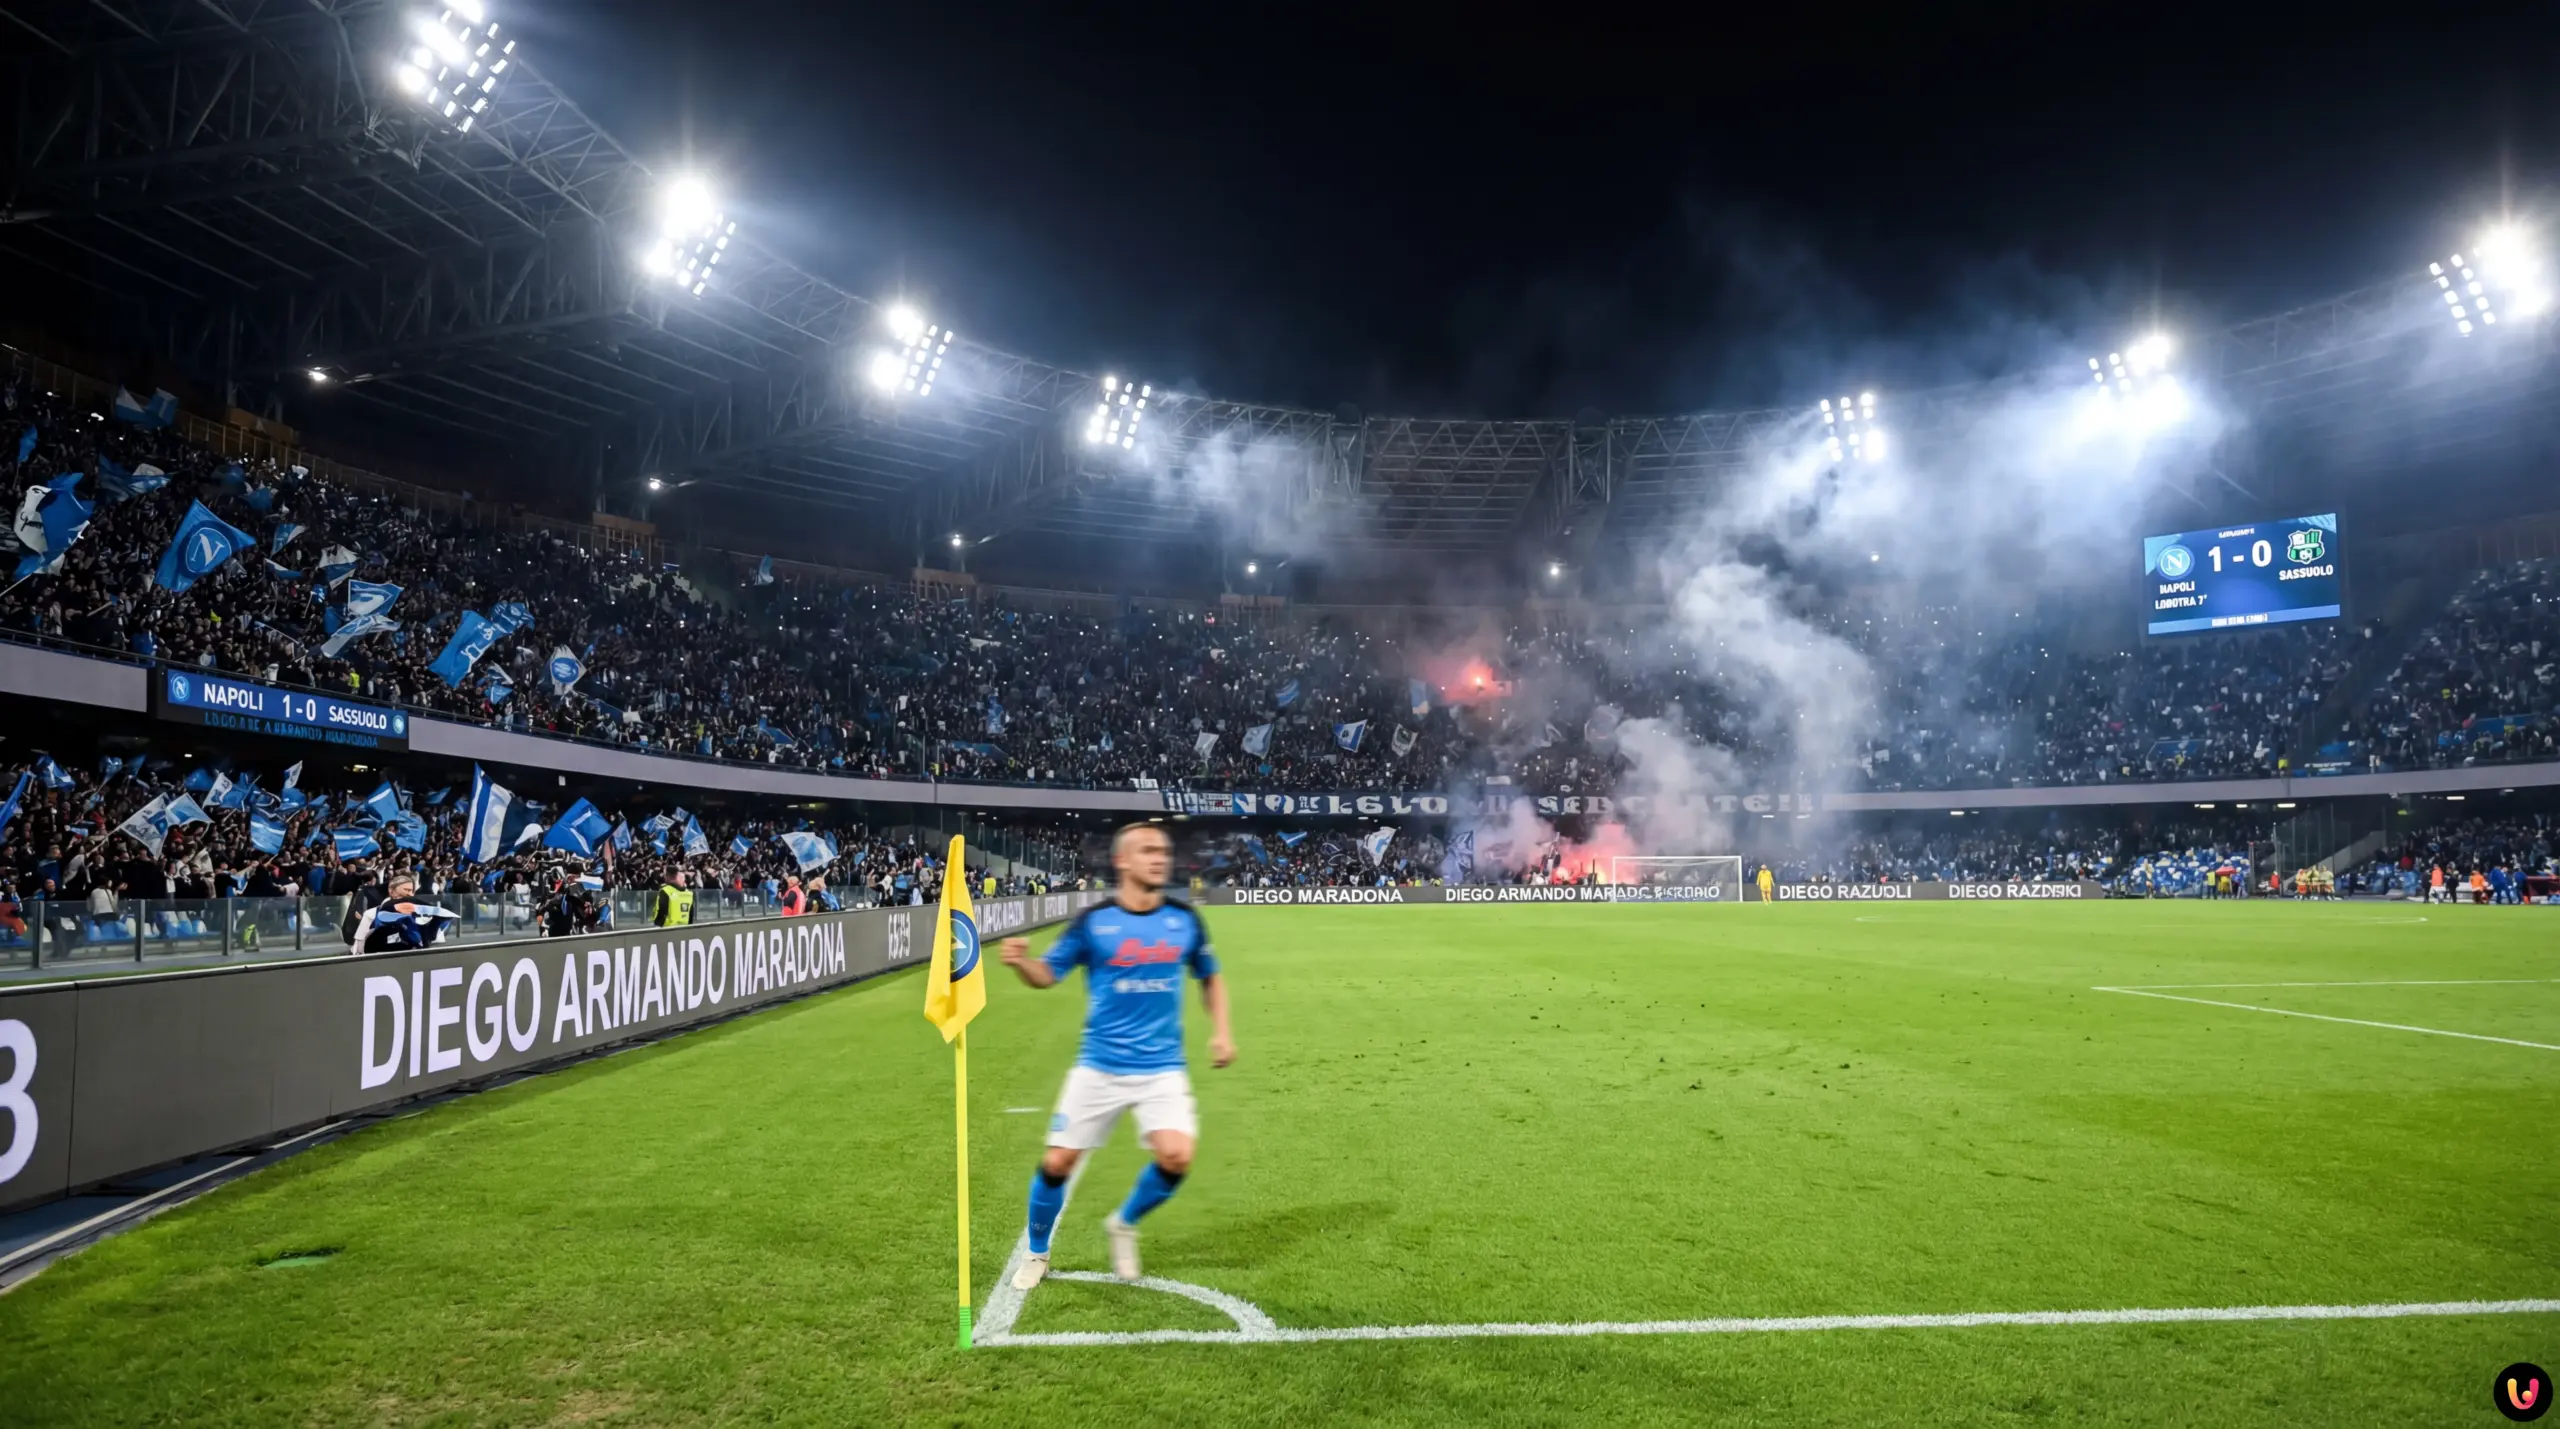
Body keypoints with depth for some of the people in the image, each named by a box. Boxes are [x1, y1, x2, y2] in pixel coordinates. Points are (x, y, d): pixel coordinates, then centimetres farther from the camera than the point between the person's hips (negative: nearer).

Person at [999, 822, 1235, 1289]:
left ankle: (1124, 1224, 14)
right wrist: (1020, 962, -21)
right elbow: (1048, 974, 1)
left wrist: (1221, 1030, 5)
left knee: (1176, 1157, -18)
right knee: (1057, 1162, 0)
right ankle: (1037, 1254, 29)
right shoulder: (1093, 920, -6)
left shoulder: (1184, 919, 0)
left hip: (1162, 1069, 1)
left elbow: (1210, 975, 17)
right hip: (1099, 1068, -1)